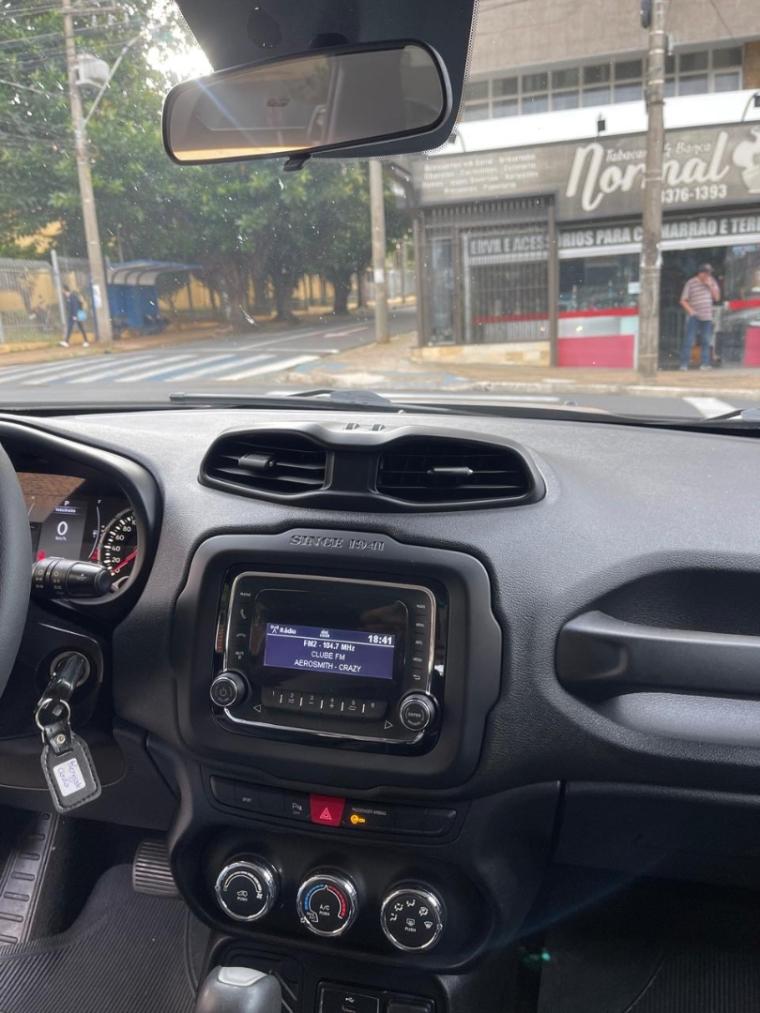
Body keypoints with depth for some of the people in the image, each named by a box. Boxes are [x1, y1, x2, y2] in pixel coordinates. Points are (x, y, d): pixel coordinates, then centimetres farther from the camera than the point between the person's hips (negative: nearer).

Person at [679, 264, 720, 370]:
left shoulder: (712, 282, 9)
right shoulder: (691, 283, -4)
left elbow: (717, 298, 6)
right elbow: (683, 300, -3)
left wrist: (710, 285, -6)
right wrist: (690, 310, -17)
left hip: (707, 316, 4)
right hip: (694, 316, -4)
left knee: (706, 341, 6)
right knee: (689, 340, -9)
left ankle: (705, 363, 11)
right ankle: (684, 364, -8)